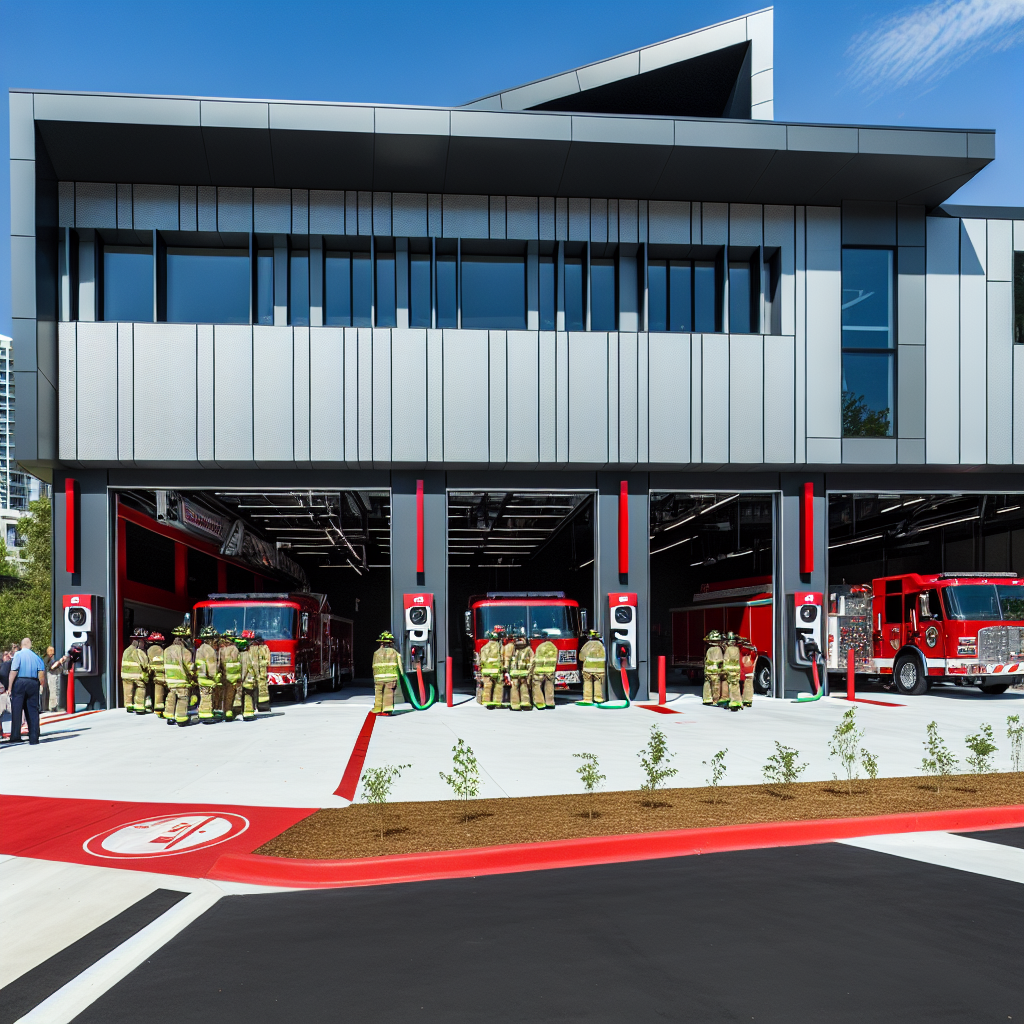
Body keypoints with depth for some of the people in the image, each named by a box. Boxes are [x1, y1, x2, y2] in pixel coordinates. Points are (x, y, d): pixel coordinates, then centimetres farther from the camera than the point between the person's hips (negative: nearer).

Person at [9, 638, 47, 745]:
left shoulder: (18, 655, -1)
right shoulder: (36, 656, 9)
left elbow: (13, 672, -9)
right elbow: (42, 672, 0)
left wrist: (10, 687, -6)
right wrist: (40, 684, 12)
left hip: (19, 683, -3)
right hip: (33, 684, 3)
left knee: (16, 710, 4)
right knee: (33, 710, 5)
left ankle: (15, 737, 5)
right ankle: (34, 738, 3)